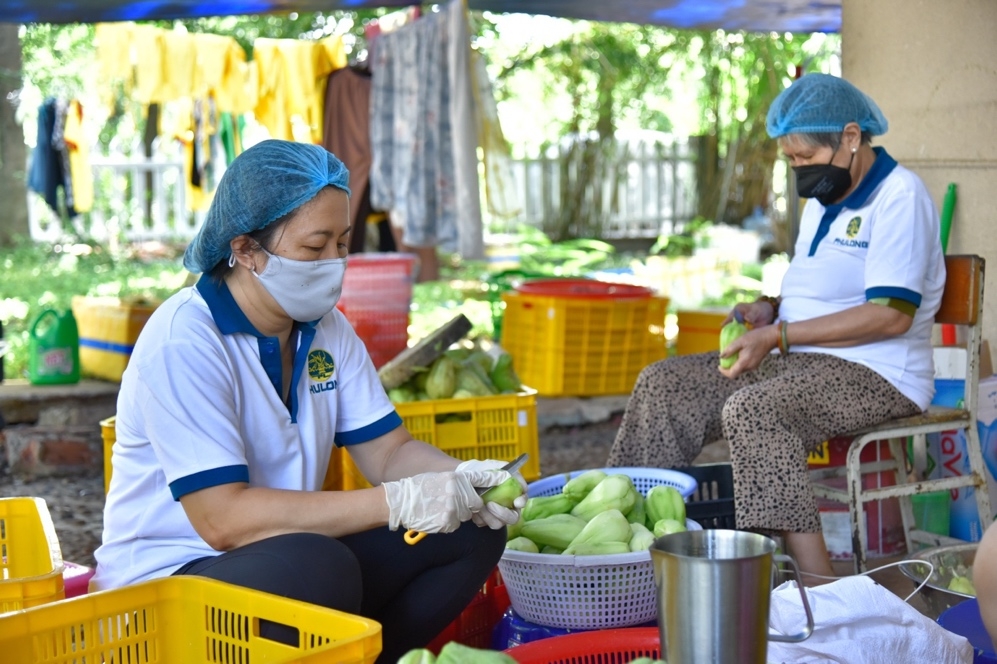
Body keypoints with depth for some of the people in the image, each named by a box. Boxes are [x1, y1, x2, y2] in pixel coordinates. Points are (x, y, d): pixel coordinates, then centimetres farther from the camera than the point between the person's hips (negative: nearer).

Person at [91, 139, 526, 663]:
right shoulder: (183, 342, -20)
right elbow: (222, 518, -27)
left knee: (472, 530, -7)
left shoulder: (326, 328, 5)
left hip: (287, 557, 8)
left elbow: (389, 451, 6)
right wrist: (394, 502, -29)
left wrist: (462, 478, -17)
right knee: (319, 568, -37)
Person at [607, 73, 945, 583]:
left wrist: (779, 336, -20)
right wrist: (769, 309, 6)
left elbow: (892, 315, -21)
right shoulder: (823, 200, 18)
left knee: (751, 411, -35)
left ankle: (820, 590, -34)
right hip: (800, 365, 10)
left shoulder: (899, 196, -12)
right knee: (662, 385, -4)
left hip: (875, 374, -10)